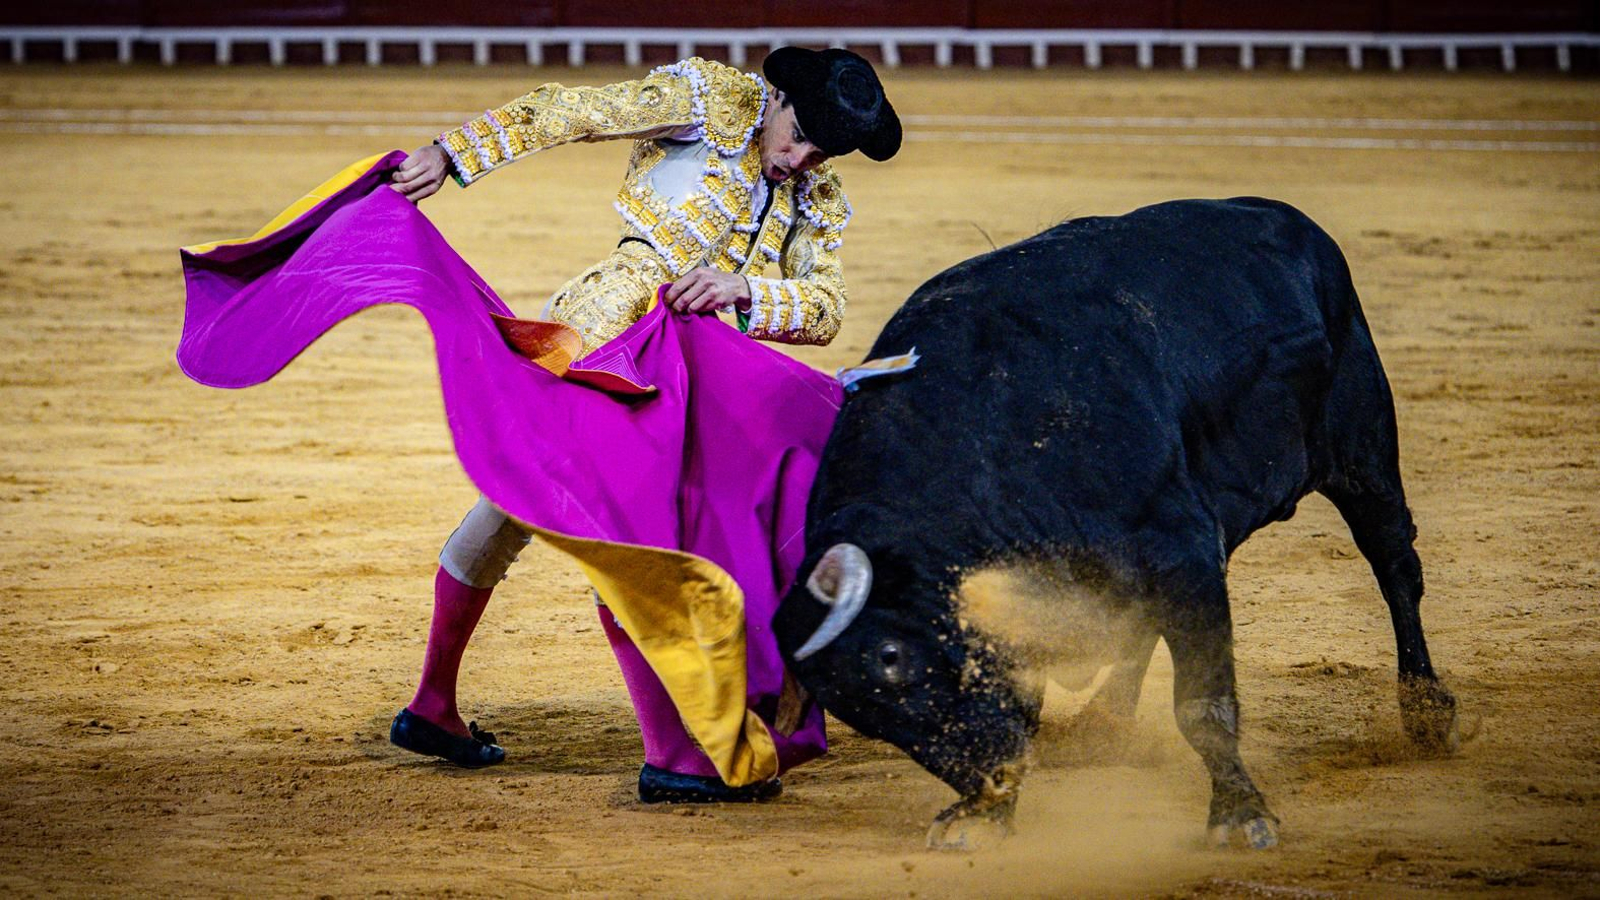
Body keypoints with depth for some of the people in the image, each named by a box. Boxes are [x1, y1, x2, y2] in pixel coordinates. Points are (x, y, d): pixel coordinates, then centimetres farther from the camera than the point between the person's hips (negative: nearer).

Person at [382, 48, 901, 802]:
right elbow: (567, 113, -8)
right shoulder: (708, 98, -9)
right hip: (598, 333, -8)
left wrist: (743, 291, -24)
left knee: (512, 509, 21)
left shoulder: (819, 203, 8)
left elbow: (824, 312, -4)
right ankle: (670, 755, -16)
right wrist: (451, 156, -12)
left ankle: (431, 709, 33)